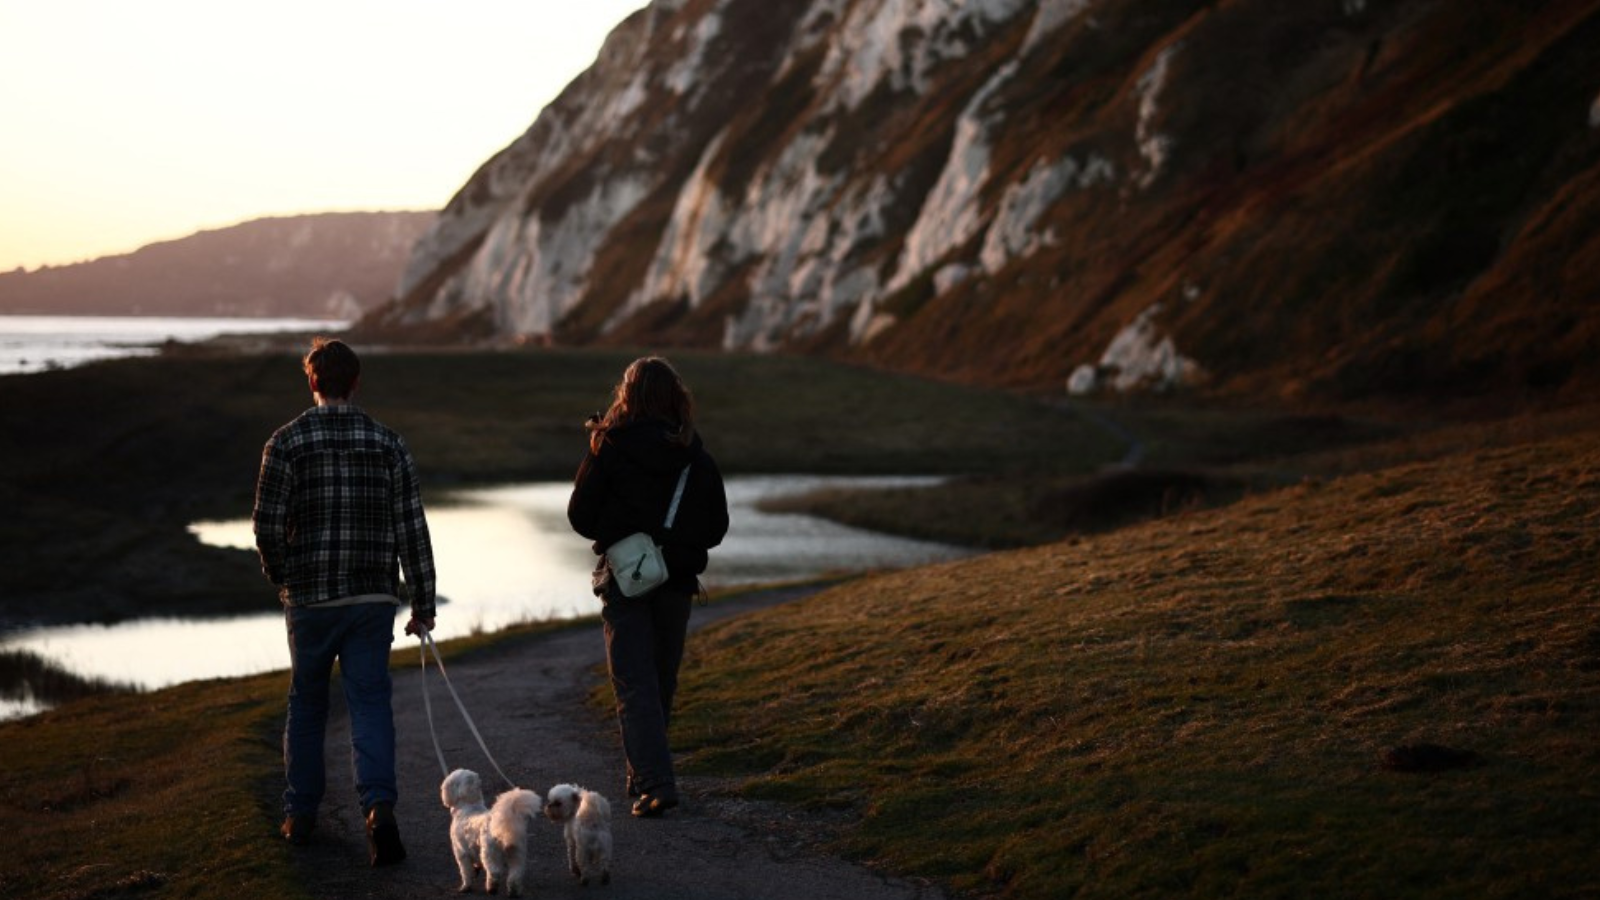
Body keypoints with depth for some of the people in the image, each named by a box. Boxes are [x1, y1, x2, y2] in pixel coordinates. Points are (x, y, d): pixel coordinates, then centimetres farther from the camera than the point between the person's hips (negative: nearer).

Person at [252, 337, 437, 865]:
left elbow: (267, 524, -7)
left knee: (306, 703, 15)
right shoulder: (387, 444, 0)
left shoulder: (287, 442, -5)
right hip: (373, 598, 0)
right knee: (370, 703, 1)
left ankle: (300, 815, 23)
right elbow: (412, 529, -1)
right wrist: (423, 604, 4)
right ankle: (379, 806, -18)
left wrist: (281, 578, 12)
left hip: (308, 599, 0)